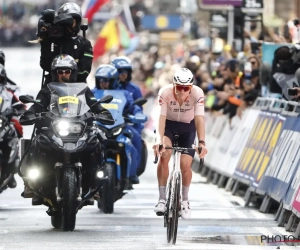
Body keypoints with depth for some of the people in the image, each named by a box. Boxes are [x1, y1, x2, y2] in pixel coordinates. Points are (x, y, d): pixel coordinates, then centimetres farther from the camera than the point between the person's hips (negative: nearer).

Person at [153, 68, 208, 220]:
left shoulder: (197, 93, -29)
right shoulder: (165, 92, -30)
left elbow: (199, 119, -36)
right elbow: (161, 118, -35)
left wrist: (202, 142, -49)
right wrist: (159, 140, -50)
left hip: (188, 127, 1)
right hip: (169, 125, -1)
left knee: (185, 164, -10)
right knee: (164, 155, -26)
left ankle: (184, 200, 15)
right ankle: (162, 199, -18)